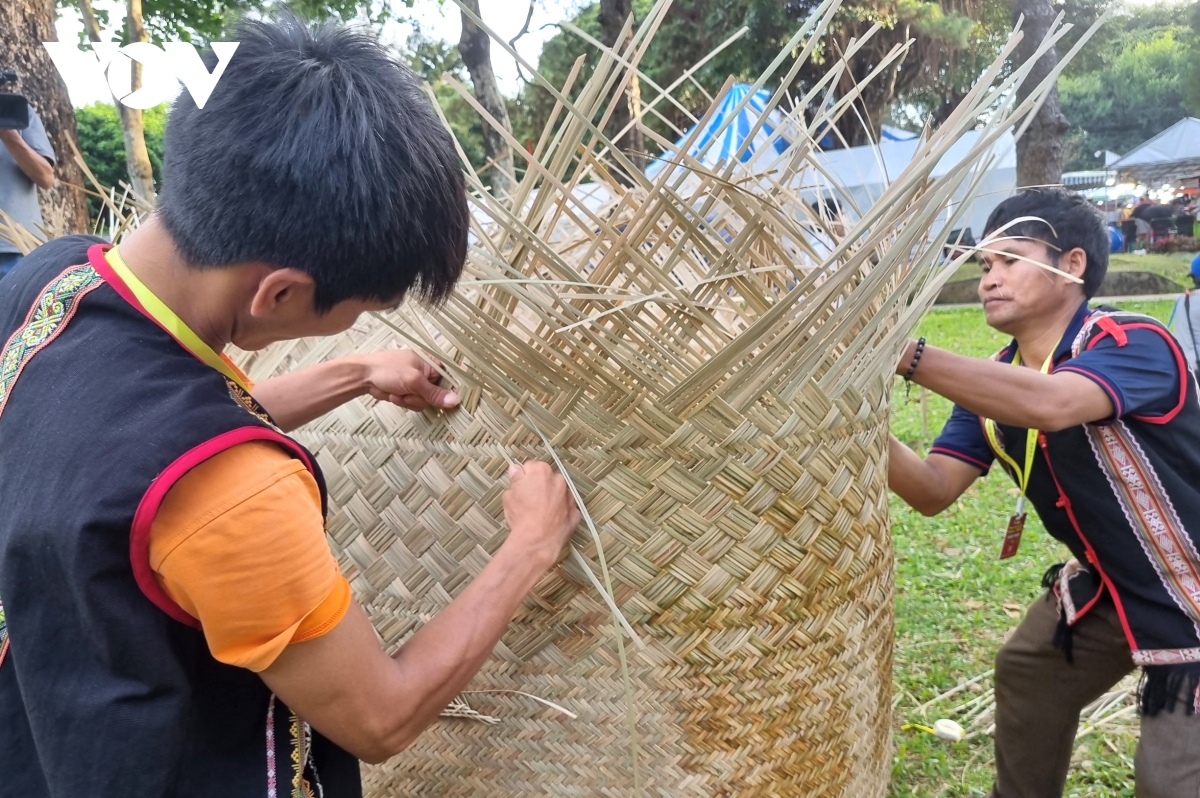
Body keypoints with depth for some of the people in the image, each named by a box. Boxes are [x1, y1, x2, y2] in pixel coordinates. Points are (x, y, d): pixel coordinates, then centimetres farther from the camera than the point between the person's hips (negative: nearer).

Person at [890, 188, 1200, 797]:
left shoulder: (1135, 342, -27)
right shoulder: (994, 382, -5)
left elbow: (1049, 405, -50)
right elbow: (934, 490, -14)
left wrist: (903, 354, -51)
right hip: (1107, 583, 8)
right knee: (1025, 675, 21)